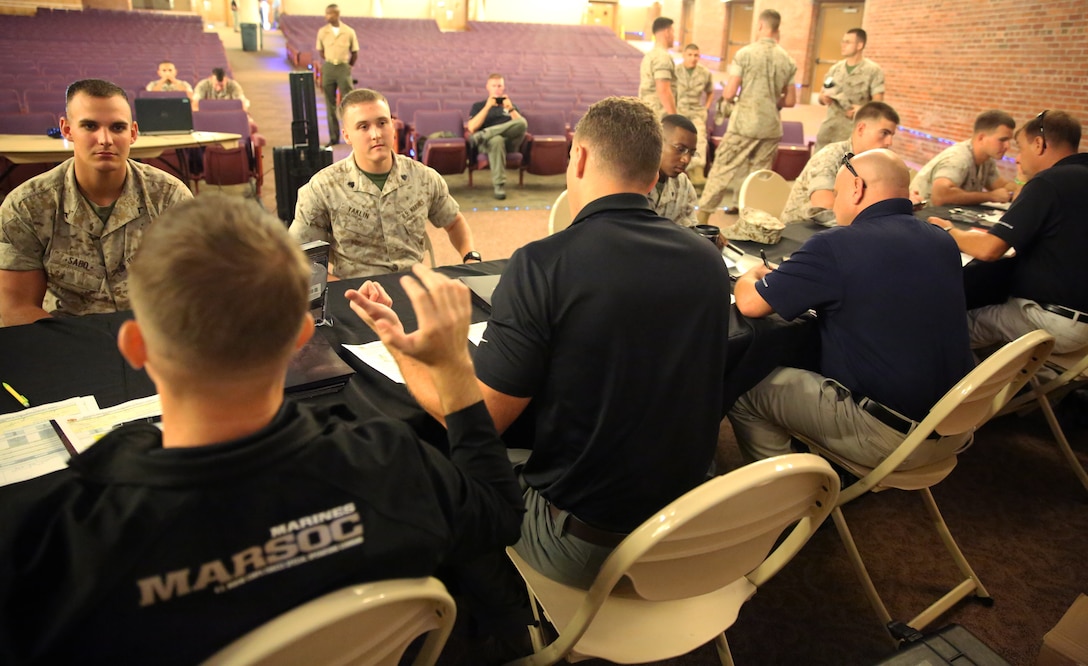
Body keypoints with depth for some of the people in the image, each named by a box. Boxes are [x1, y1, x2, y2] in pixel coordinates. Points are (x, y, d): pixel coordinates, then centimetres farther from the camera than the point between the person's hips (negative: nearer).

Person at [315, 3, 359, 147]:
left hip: (343, 68, -2)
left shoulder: (349, 32, -3)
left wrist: (349, 66, 8)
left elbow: (355, 53, 6)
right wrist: (329, 63, 12)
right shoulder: (322, 32, 2)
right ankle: (334, 137, 11)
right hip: (328, 69, 2)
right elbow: (320, 50, 14)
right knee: (330, 103, 4)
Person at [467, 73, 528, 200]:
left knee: (521, 123, -31)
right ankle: (499, 185, -42)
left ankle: (483, 135, -32)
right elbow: (472, 128, 3)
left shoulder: (511, 105, 30)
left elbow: (523, 125, 12)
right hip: (487, 143, -2)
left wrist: (510, 108, -1)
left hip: (510, 143, 2)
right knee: (496, 140, -42)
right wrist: (487, 107, -2)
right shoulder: (478, 106, 23)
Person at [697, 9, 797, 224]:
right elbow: (790, 101, 8)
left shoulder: (745, 53, -8)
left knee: (721, 171, 4)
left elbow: (729, 93, -10)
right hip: (771, 128, 4)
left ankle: (701, 217, 8)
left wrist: (726, 91, 12)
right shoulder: (788, 60, 4)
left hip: (743, 124, -3)